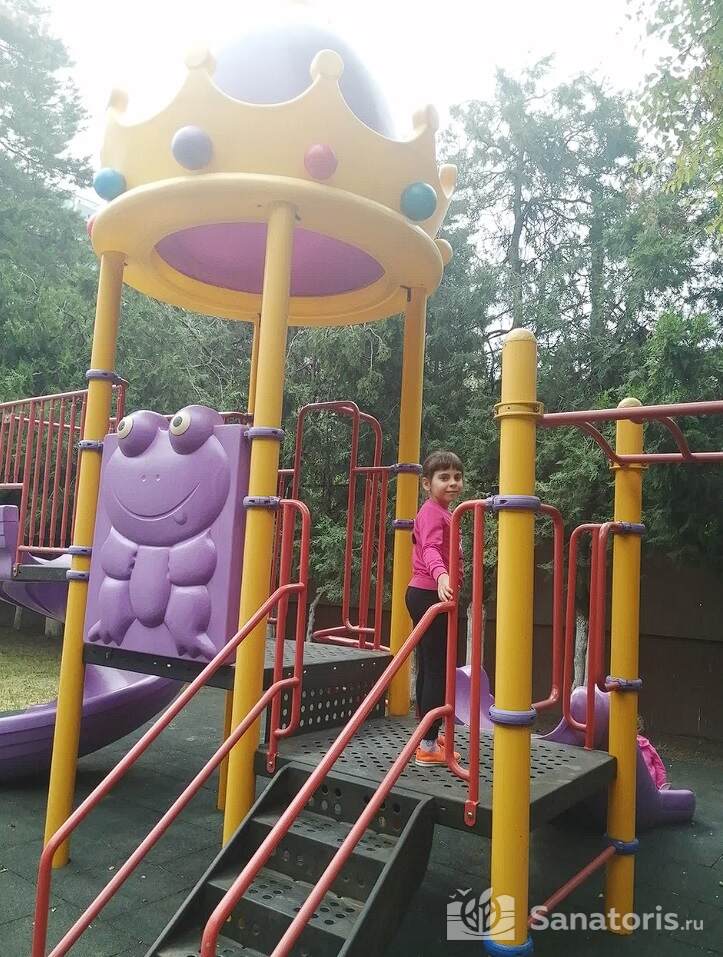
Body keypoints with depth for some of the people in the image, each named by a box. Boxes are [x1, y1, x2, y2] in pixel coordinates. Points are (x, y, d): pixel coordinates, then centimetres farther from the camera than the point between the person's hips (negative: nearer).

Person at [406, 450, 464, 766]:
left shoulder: (437, 511, 16)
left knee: (428, 666, 18)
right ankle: (428, 747, 0)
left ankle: (428, 733, 31)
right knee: (437, 669, -6)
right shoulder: (433, 512, -16)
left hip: (423, 594, 10)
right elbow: (430, 549, -34)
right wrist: (441, 575, -52)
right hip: (430, 596, -10)